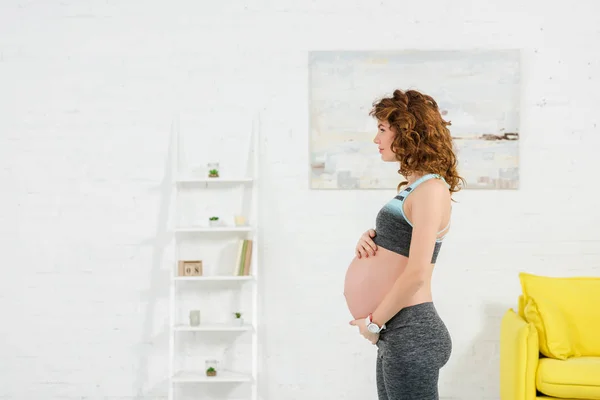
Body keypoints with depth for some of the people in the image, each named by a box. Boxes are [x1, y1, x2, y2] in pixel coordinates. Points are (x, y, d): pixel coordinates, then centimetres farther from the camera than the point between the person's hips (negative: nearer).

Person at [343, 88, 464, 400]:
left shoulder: (431, 190, -15)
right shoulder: (411, 186, 14)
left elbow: (416, 274, -22)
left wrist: (374, 322, -13)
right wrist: (370, 240, 1)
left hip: (411, 333, -9)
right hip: (396, 332, 9)